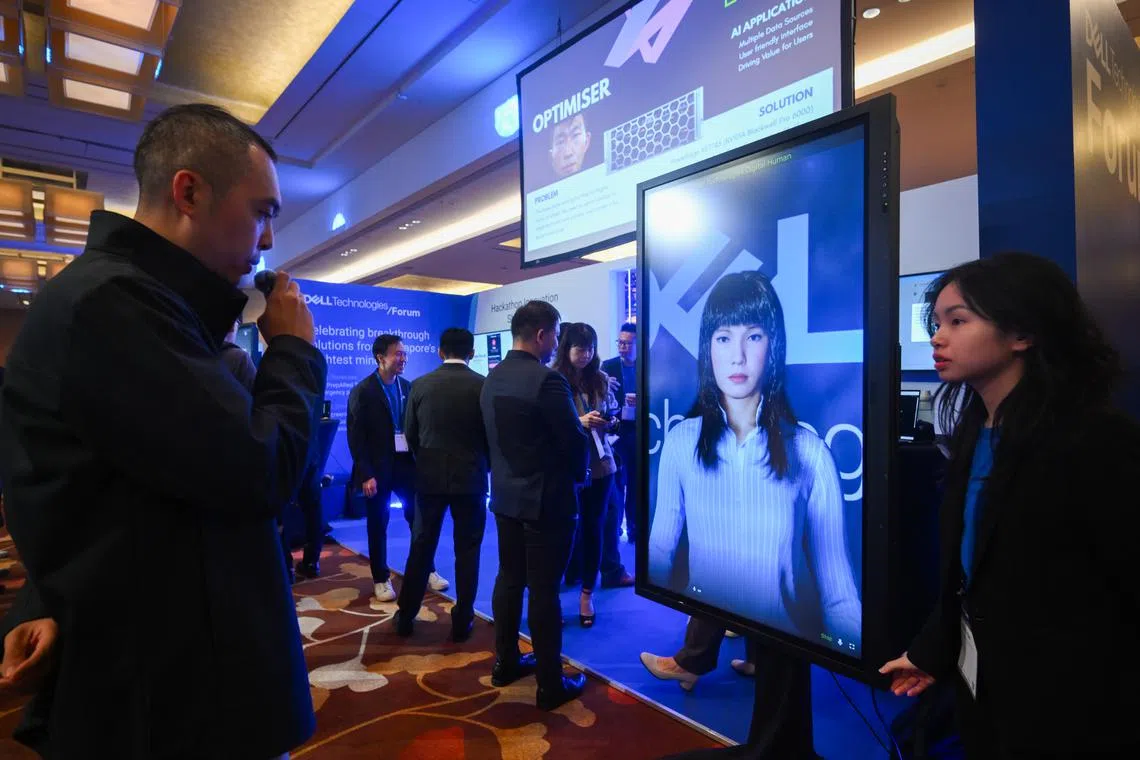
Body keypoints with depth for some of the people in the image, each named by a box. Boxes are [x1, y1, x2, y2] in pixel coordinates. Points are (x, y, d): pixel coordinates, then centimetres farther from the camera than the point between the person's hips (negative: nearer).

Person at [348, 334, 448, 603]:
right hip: (378, 468, -4)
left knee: (418, 518, 10)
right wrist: (366, 474, -15)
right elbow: (356, 437, -11)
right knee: (378, 526, 8)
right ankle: (381, 580, 24)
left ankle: (428, 570, 26)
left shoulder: (408, 387, 5)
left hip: (406, 463, 4)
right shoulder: (362, 391, -9)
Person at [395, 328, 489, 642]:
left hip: (429, 477, 2)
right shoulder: (483, 386, -7)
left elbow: (410, 434, 6)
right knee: (467, 550, 8)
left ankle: (406, 617, 25)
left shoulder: (420, 385, -1)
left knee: (421, 547, 14)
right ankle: (462, 622, 16)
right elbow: (492, 433, -1)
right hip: (470, 477, -2)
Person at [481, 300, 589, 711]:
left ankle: (505, 662, 34)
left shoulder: (491, 379, 3)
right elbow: (575, 441, -18)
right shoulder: (547, 379, -21)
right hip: (546, 499, -8)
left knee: (509, 580, 18)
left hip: (506, 496, 8)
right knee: (544, 590, 3)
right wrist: (578, 473, 2)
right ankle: (550, 685, 17)